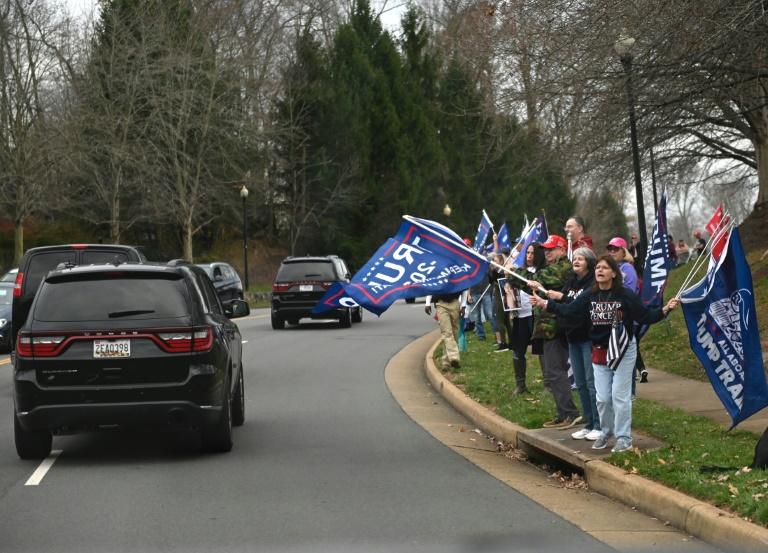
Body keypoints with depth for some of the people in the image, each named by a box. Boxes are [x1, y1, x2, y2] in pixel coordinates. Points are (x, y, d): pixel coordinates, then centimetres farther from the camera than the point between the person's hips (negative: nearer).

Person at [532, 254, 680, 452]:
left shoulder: (626, 295, -14)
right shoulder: (589, 296, -2)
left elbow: (645, 316, -13)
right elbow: (569, 311, 1)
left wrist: (665, 309, -26)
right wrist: (545, 304, 0)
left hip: (624, 351, -4)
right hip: (599, 352, 4)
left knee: (620, 395, -2)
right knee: (602, 397, 10)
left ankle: (624, 438, 8)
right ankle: (606, 432, 31)